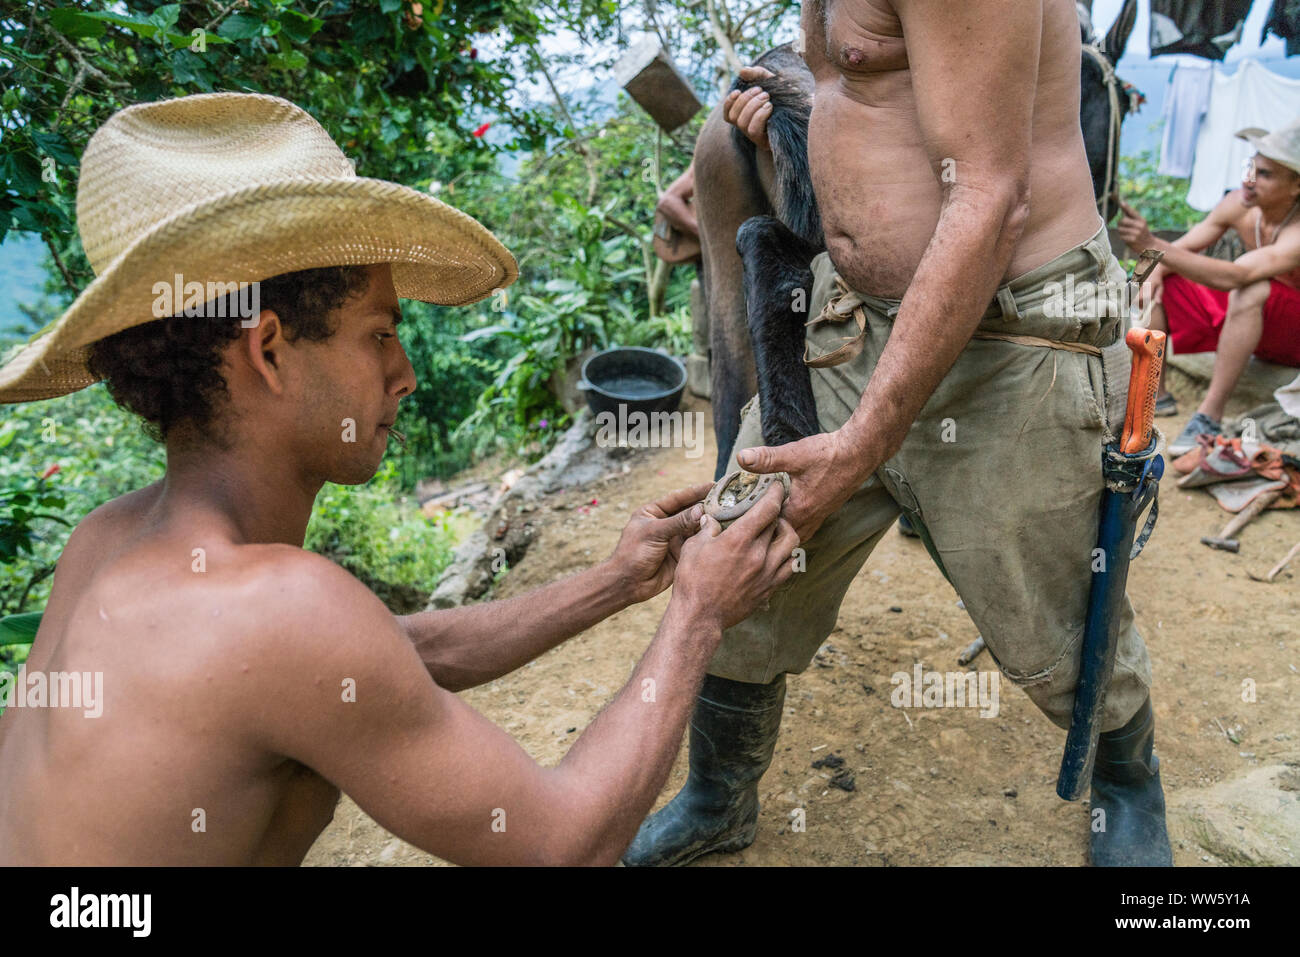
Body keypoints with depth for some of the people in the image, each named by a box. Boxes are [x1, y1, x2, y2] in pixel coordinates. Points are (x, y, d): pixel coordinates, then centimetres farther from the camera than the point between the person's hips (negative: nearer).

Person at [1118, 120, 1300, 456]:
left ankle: (1210, 417, -37)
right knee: (1151, 283, -4)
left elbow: (1231, 277, -47)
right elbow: (1181, 248, 0)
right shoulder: (1239, 204, -12)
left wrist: (1152, 246, -57)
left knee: (1252, 290, -40)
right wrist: (1154, 272, -24)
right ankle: (1155, 394, -8)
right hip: (1245, 317, 7)